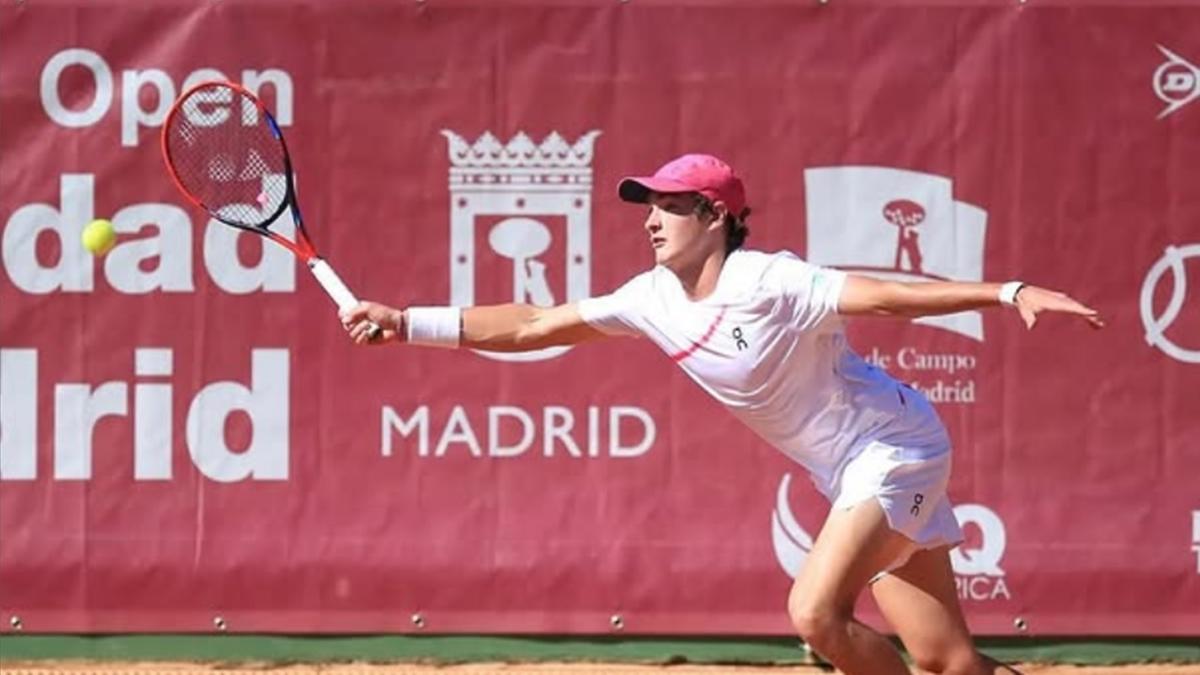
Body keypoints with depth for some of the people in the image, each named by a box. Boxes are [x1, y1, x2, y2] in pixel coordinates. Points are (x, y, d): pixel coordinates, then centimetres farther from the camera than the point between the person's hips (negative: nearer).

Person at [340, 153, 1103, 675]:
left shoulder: (767, 284, -22)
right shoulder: (654, 299, 0)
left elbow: (887, 295, -31)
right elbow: (533, 326, 4)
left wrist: (1007, 293, -42)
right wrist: (408, 324, -1)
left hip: (895, 447, -7)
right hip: (850, 474, 7)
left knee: (816, 612, -21)